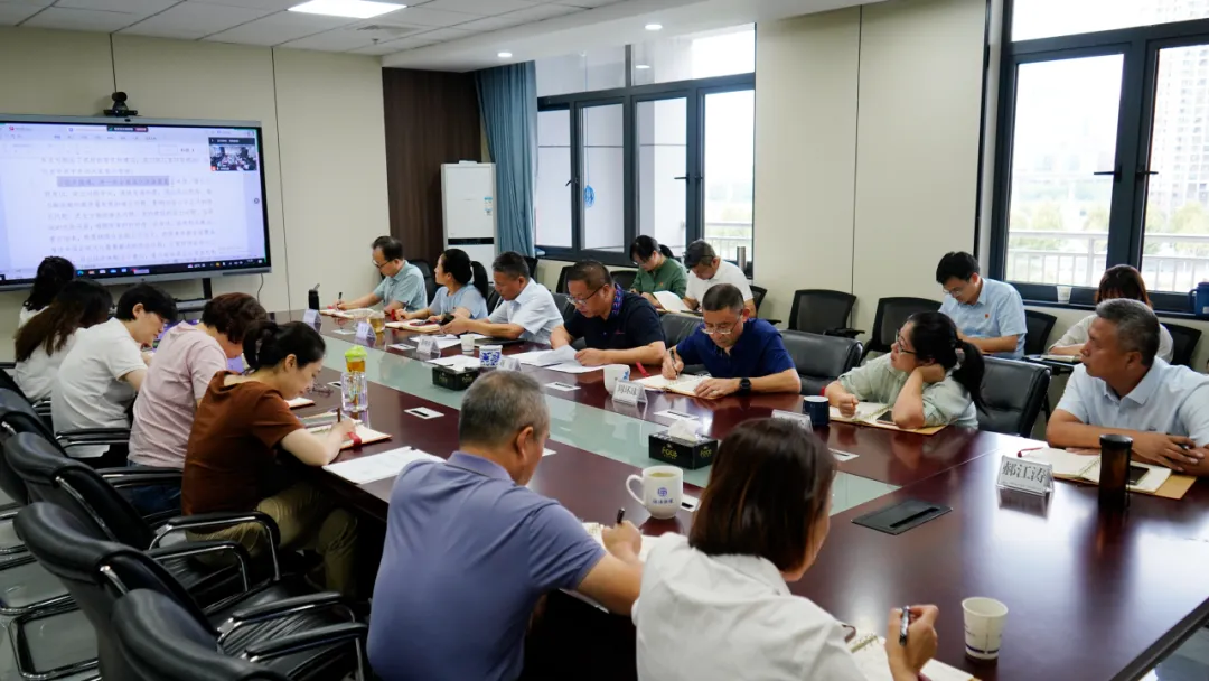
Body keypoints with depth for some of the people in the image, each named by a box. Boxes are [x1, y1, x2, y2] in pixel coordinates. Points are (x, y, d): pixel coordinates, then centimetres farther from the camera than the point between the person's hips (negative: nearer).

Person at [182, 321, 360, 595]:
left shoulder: (223, 381, 1)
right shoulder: (260, 398, -24)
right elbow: (319, 455, -31)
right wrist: (340, 429, -9)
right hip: (224, 531, -8)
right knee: (342, 510, 0)